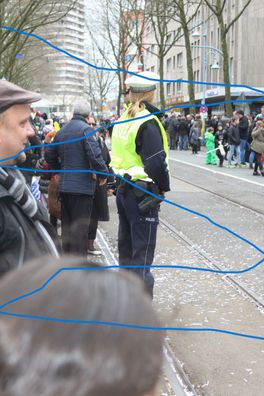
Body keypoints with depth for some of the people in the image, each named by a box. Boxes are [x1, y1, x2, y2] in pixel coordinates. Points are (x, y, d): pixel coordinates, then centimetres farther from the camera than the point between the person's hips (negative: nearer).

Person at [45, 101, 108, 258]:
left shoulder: (61, 131, 12)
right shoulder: (86, 129, -12)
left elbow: (49, 155, 19)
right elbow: (95, 155, -21)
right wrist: (103, 174, -8)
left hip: (64, 185, 7)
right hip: (82, 185, -7)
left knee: (67, 224, 16)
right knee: (80, 227, -3)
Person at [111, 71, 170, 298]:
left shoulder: (123, 120, 10)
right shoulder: (148, 123, -17)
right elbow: (156, 162, -20)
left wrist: (121, 180, 16)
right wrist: (164, 187, -8)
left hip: (124, 189, 9)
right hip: (143, 193, -9)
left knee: (126, 244, 18)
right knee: (143, 252, -3)